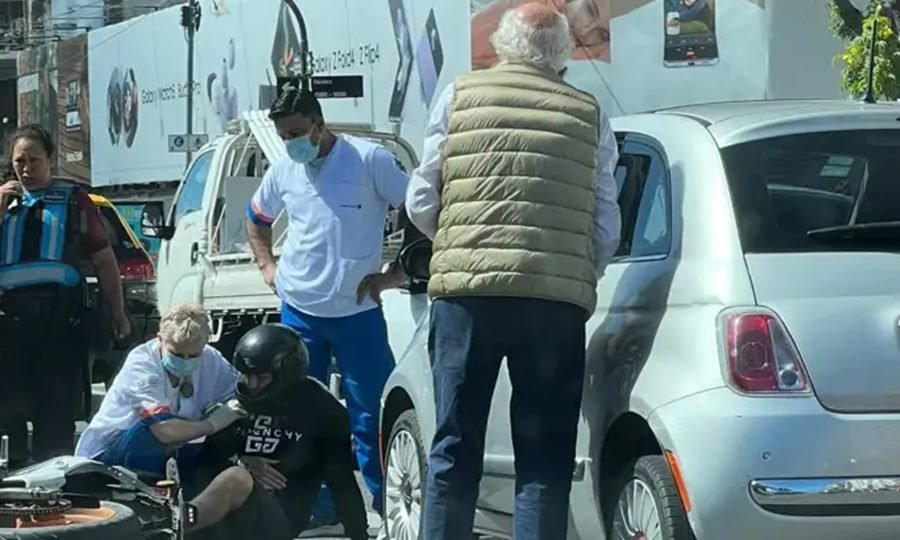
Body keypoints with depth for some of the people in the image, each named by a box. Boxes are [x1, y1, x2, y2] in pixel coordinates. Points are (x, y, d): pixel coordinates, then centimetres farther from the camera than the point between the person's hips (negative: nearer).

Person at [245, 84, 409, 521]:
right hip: (297, 310, 4)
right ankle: (317, 506, 15)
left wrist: (394, 275, -8)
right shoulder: (283, 170, 6)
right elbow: (257, 219, 26)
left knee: (372, 412, -4)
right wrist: (266, 265, 12)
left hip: (357, 310, -4)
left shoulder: (369, 161, -8)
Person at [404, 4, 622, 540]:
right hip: (558, 299, 0)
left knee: (455, 448, 7)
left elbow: (421, 203, 9)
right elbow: (607, 227, 9)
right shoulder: (590, 114, 11)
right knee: (545, 455, 5)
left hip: (467, 289, 0)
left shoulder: (460, 95, 9)